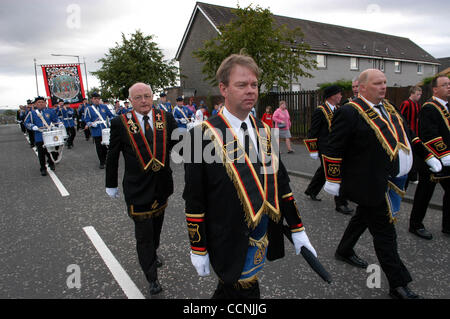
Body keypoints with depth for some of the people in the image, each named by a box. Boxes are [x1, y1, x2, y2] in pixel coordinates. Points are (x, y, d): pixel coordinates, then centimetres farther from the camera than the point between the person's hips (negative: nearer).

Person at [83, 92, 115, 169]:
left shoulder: (104, 107, 10)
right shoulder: (88, 109, 3)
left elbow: (111, 115, 14)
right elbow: (87, 120, 1)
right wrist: (91, 124, -19)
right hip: (96, 133, -2)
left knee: (106, 146, 7)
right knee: (99, 147, 3)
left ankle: (105, 159, 28)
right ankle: (102, 162, 15)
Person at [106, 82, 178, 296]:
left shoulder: (166, 118, -3)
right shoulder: (120, 123, -9)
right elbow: (112, 157, -1)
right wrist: (111, 185, 5)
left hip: (162, 185, 3)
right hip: (137, 189, -3)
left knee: (157, 226, 24)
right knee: (143, 232, 5)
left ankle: (153, 253, 53)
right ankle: (152, 277, 22)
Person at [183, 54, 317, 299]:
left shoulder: (263, 132, 3)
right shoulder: (203, 134, -15)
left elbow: (280, 181, 7)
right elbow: (194, 199, -11)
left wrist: (297, 229, 8)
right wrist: (198, 249, -7)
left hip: (264, 237, 6)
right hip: (229, 242, -5)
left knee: (228, 290, 24)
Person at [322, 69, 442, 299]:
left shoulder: (389, 108, 11)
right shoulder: (349, 113, -17)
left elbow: (407, 135, 21)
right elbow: (334, 149, -17)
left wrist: (428, 156, 19)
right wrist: (333, 180, -16)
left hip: (393, 181, 9)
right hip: (372, 184, -9)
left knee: (363, 217, 23)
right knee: (384, 232, 0)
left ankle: (344, 251, 44)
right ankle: (398, 285, 13)